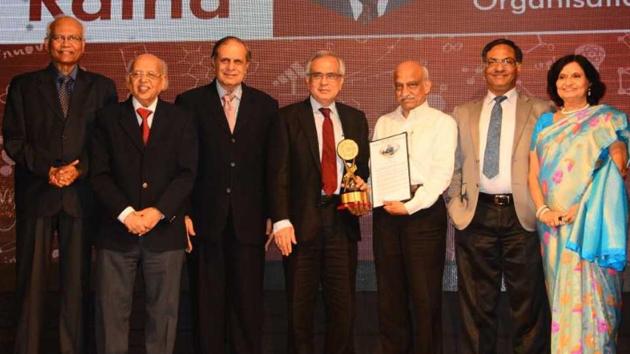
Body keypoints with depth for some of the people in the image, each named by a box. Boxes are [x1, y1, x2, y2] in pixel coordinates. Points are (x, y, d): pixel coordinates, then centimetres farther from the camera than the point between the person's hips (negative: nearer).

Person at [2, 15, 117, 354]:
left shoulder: (102, 87, 10)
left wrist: (79, 169, -10)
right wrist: (47, 170, -10)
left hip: (81, 194, 0)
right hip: (35, 193, 0)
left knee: (77, 280, 4)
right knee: (31, 279, 2)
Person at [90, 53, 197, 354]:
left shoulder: (181, 120, 6)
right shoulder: (108, 118, 6)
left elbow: (187, 173, -2)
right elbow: (100, 174, -1)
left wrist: (158, 211, -13)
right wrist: (125, 213, -13)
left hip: (165, 229, 0)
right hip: (117, 228, 0)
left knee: (163, 311, 7)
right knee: (110, 310, 4)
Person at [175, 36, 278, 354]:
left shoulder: (265, 105, 7)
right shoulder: (190, 102, 3)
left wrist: (272, 214, 1)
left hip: (249, 220, 1)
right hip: (206, 219, -1)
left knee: (248, 300, 6)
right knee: (208, 301, 8)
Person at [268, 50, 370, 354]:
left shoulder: (355, 119, 12)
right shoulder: (288, 118, 1)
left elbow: (363, 167, 16)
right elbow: (278, 173, -4)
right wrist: (281, 220, -12)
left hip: (342, 219, 3)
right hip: (302, 221, -2)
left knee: (343, 303, 7)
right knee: (299, 304, 7)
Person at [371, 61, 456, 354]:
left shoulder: (442, 123, 2)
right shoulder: (383, 123, 16)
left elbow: (441, 173, -8)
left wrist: (410, 206, -16)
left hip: (424, 210, -4)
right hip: (386, 211, 4)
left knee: (425, 296, -1)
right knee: (389, 294, 9)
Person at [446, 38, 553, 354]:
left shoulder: (540, 111, 7)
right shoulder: (463, 113, 14)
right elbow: (453, 167, 12)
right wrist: (456, 206, 2)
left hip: (522, 215, -2)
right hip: (476, 216, 2)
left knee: (528, 302, 5)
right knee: (477, 304, 8)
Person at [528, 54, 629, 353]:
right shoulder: (545, 123, 13)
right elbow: (533, 173, 8)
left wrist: (581, 207, -18)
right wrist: (543, 210, -9)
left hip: (590, 223, -3)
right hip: (553, 225, 4)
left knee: (589, 293, -4)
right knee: (561, 293, 7)